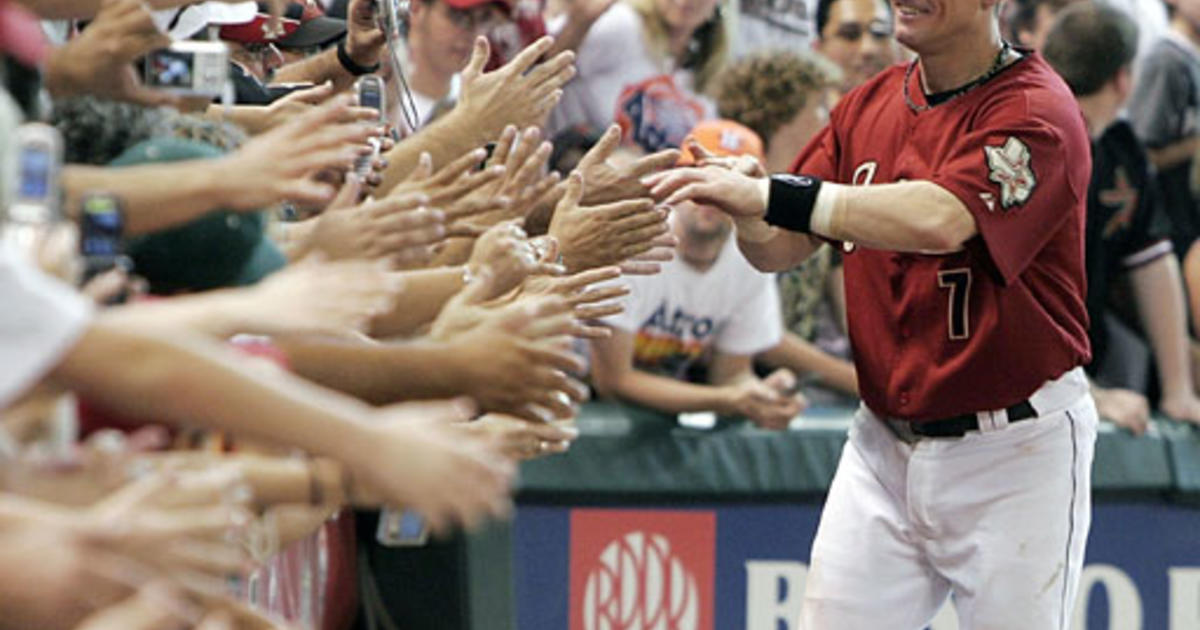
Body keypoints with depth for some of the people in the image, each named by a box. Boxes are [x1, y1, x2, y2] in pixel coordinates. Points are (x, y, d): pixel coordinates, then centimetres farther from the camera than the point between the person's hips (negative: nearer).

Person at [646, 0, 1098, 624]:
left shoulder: (1037, 110, -14)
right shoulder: (868, 105, 8)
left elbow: (938, 220, -31)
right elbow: (780, 248, 6)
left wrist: (770, 195, -34)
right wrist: (744, 210, -18)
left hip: (1015, 450, -6)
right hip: (883, 441, 6)